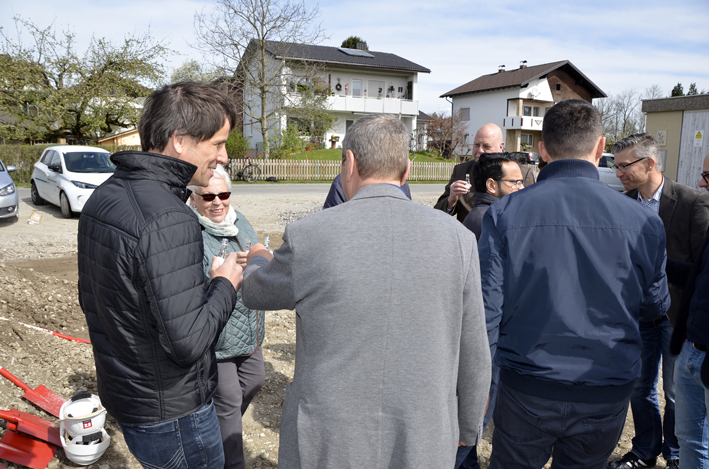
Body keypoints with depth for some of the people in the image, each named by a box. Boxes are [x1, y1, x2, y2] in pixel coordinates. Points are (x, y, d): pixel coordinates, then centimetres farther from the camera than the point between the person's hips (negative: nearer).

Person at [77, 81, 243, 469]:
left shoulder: (101, 197, 2)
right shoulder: (167, 221, -29)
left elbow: (89, 299, 11)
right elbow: (187, 341, -29)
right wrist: (225, 284, -14)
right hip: (172, 416, -8)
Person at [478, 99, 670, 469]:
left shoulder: (504, 214, -13)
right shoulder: (642, 221, -8)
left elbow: (486, 309, -12)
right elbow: (656, 307, 6)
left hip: (527, 392, -1)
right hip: (607, 396, 2)